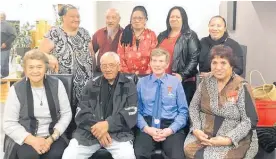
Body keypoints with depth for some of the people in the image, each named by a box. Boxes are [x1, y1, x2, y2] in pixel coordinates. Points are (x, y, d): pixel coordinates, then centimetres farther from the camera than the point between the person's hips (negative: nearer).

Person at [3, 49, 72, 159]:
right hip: (25, 139, 0)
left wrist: (52, 138, -12)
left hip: (53, 136, 1)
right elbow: (9, 123, -3)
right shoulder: (16, 89, -3)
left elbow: (66, 113, 1)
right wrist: (32, 140, -16)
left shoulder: (57, 84, 0)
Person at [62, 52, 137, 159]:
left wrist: (107, 124, -19)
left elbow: (130, 115, -5)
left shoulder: (129, 86, 5)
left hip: (118, 132, -1)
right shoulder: (91, 85, 11)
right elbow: (81, 114, 4)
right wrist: (97, 129, -14)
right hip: (89, 131, 2)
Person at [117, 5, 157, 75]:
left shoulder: (151, 35, 3)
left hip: (145, 75, -1)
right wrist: (125, 73, -5)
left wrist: (147, 73, -10)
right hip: (127, 75, 1)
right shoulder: (124, 34, 7)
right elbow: (120, 56, 5)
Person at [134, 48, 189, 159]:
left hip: (170, 125, 0)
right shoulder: (142, 82, 10)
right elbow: (137, 110, 6)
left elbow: (183, 111, 5)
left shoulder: (175, 82, 9)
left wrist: (171, 129, -10)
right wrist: (146, 128, -11)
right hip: (148, 125, 0)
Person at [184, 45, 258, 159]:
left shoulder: (241, 87, -11)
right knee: (189, 150, -20)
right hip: (205, 134, 4)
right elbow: (193, 107, 8)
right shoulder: (206, 81, 3)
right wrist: (196, 129, -8)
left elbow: (250, 121, -11)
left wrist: (228, 140, -21)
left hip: (234, 140, -4)